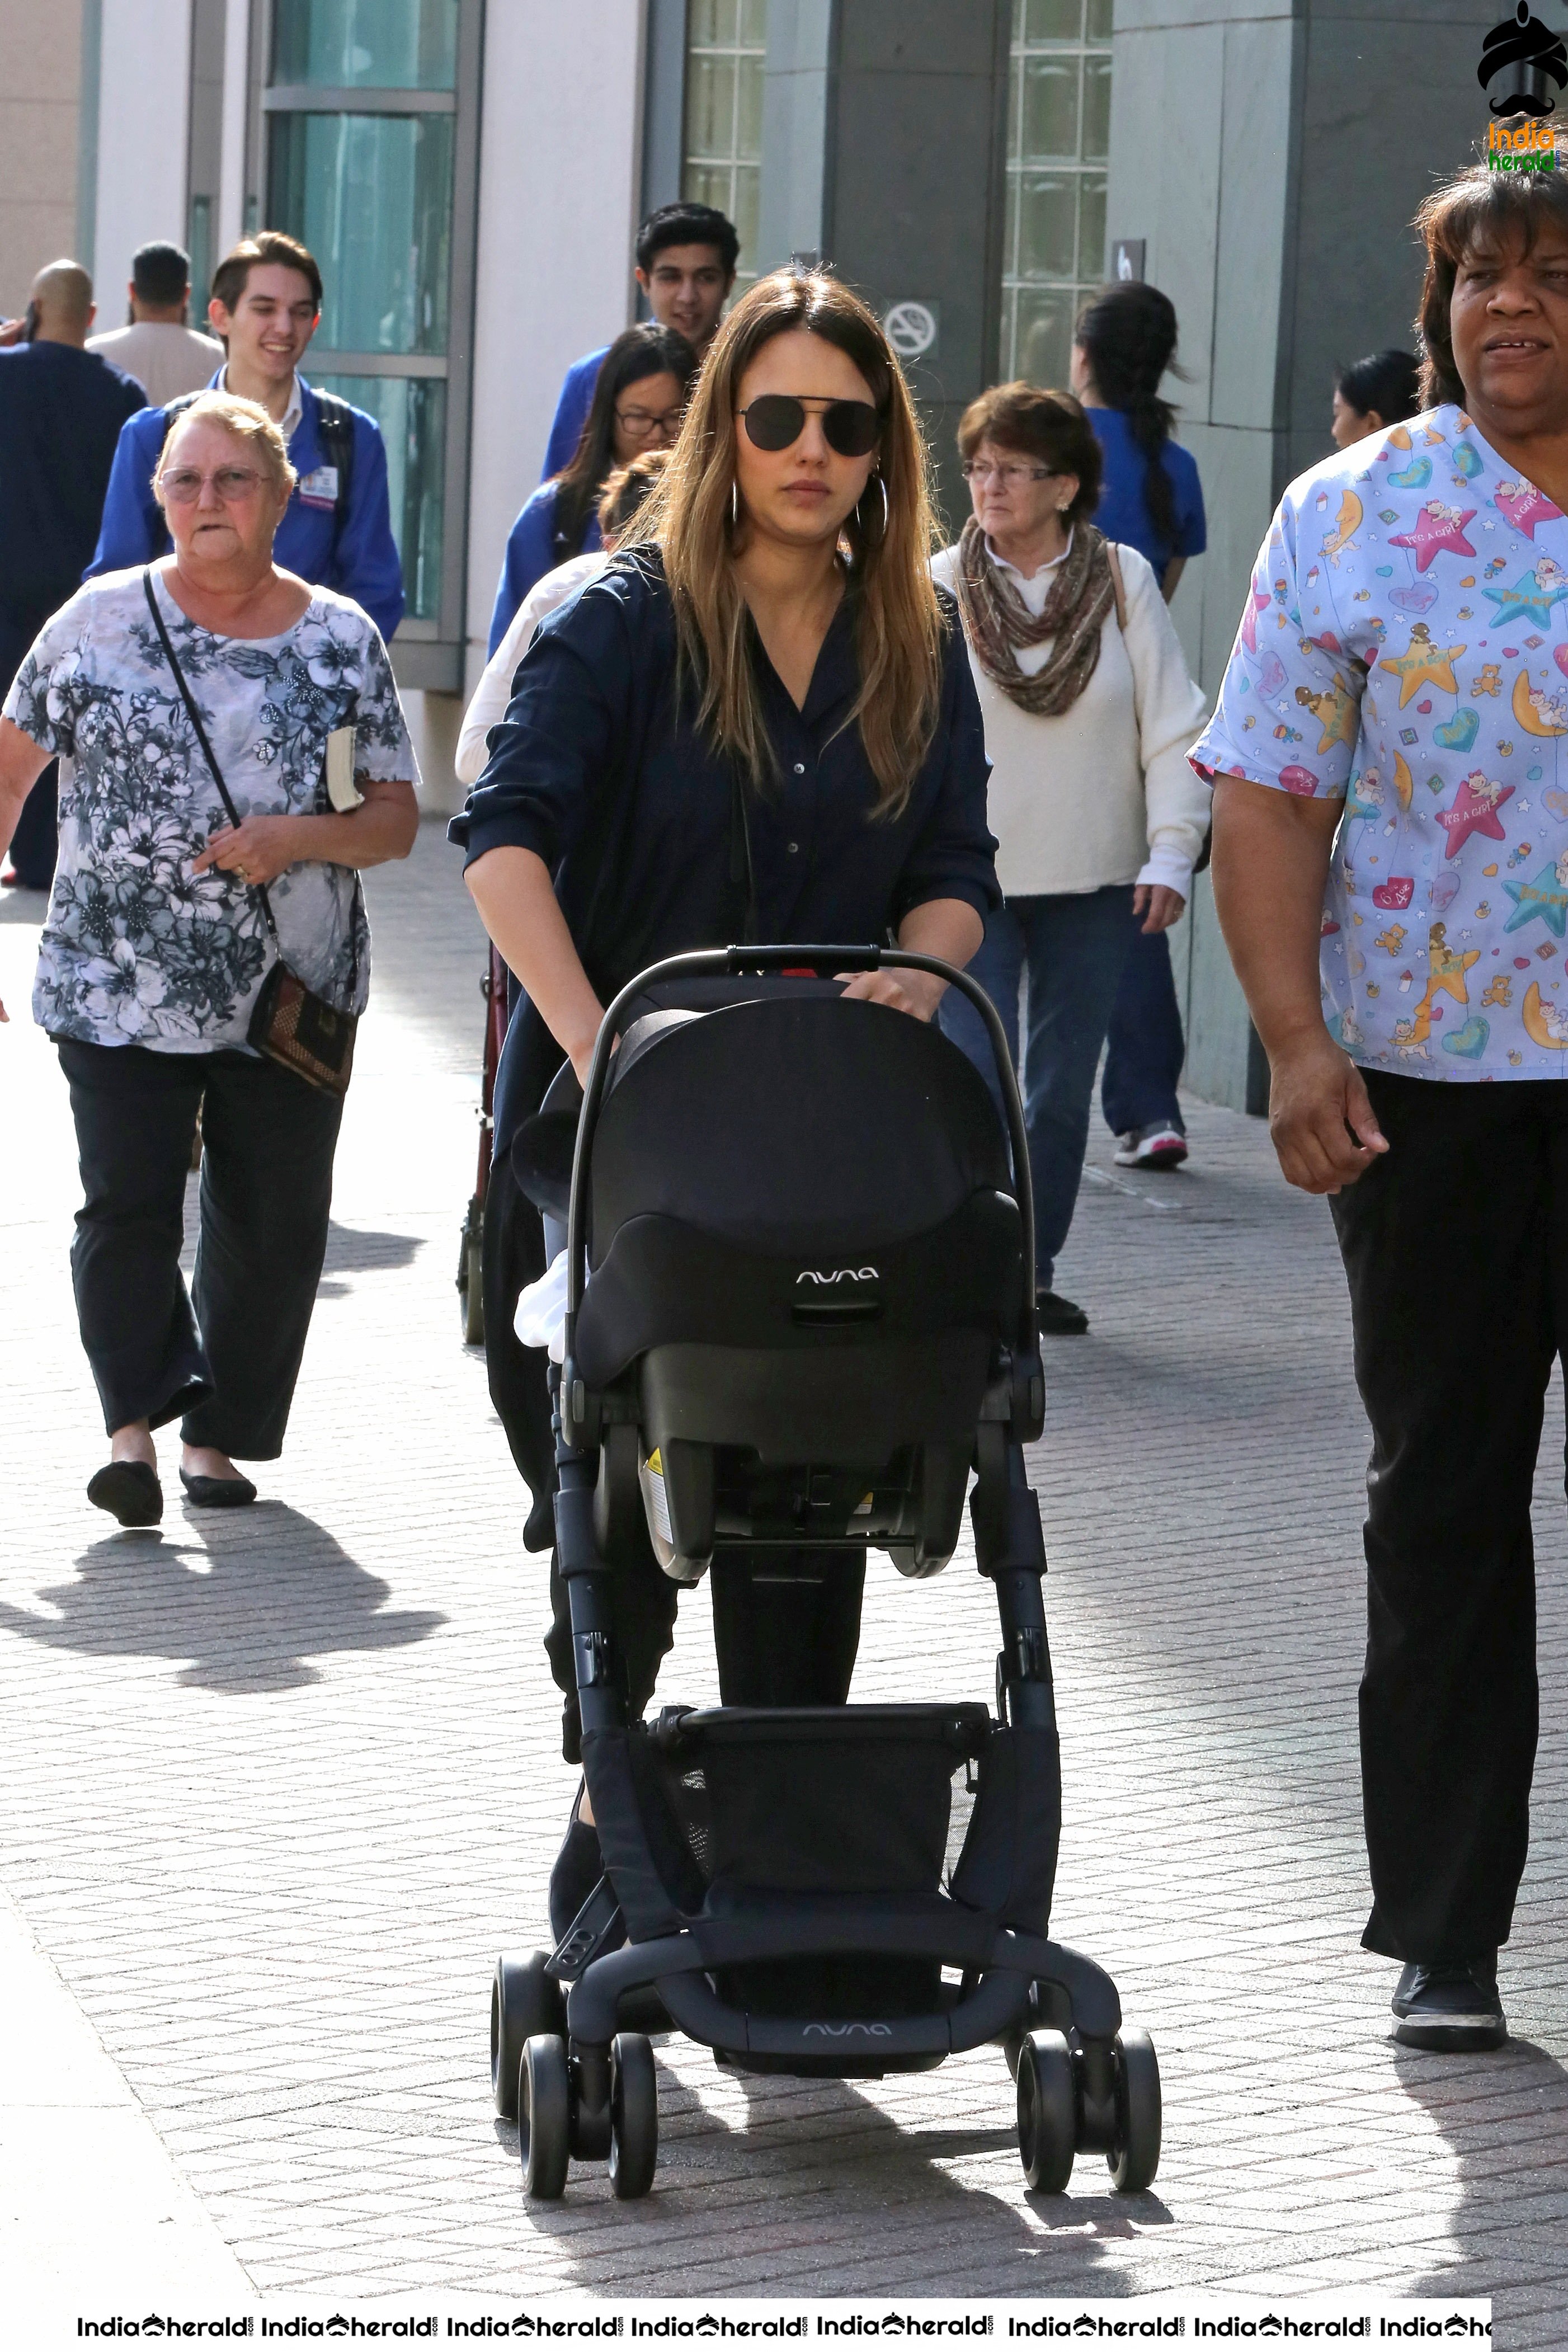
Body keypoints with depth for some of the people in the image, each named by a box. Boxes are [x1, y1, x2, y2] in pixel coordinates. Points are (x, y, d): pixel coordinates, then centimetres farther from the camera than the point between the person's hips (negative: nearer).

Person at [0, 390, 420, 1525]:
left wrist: (299, 840, -15)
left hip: (291, 994, 1)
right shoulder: (100, 620, 1)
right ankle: (137, 1422, -12)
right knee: (128, 1206, -13)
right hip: (118, 990, -1)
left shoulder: (342, 640, 3)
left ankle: (219, 1433, 19)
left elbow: (399, 821, 4)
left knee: (274, 1224, 6)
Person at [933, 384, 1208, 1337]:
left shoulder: (1123, 580, 1)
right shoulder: (939, 588, -1)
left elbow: (1174, 728, 3)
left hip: (1093, 882, 2)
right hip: (971, 877, -2)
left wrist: (1171, 854, -5)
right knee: (977, 1081, -9)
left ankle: (1036, 1268, 19)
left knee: (1064, 1086, 8)